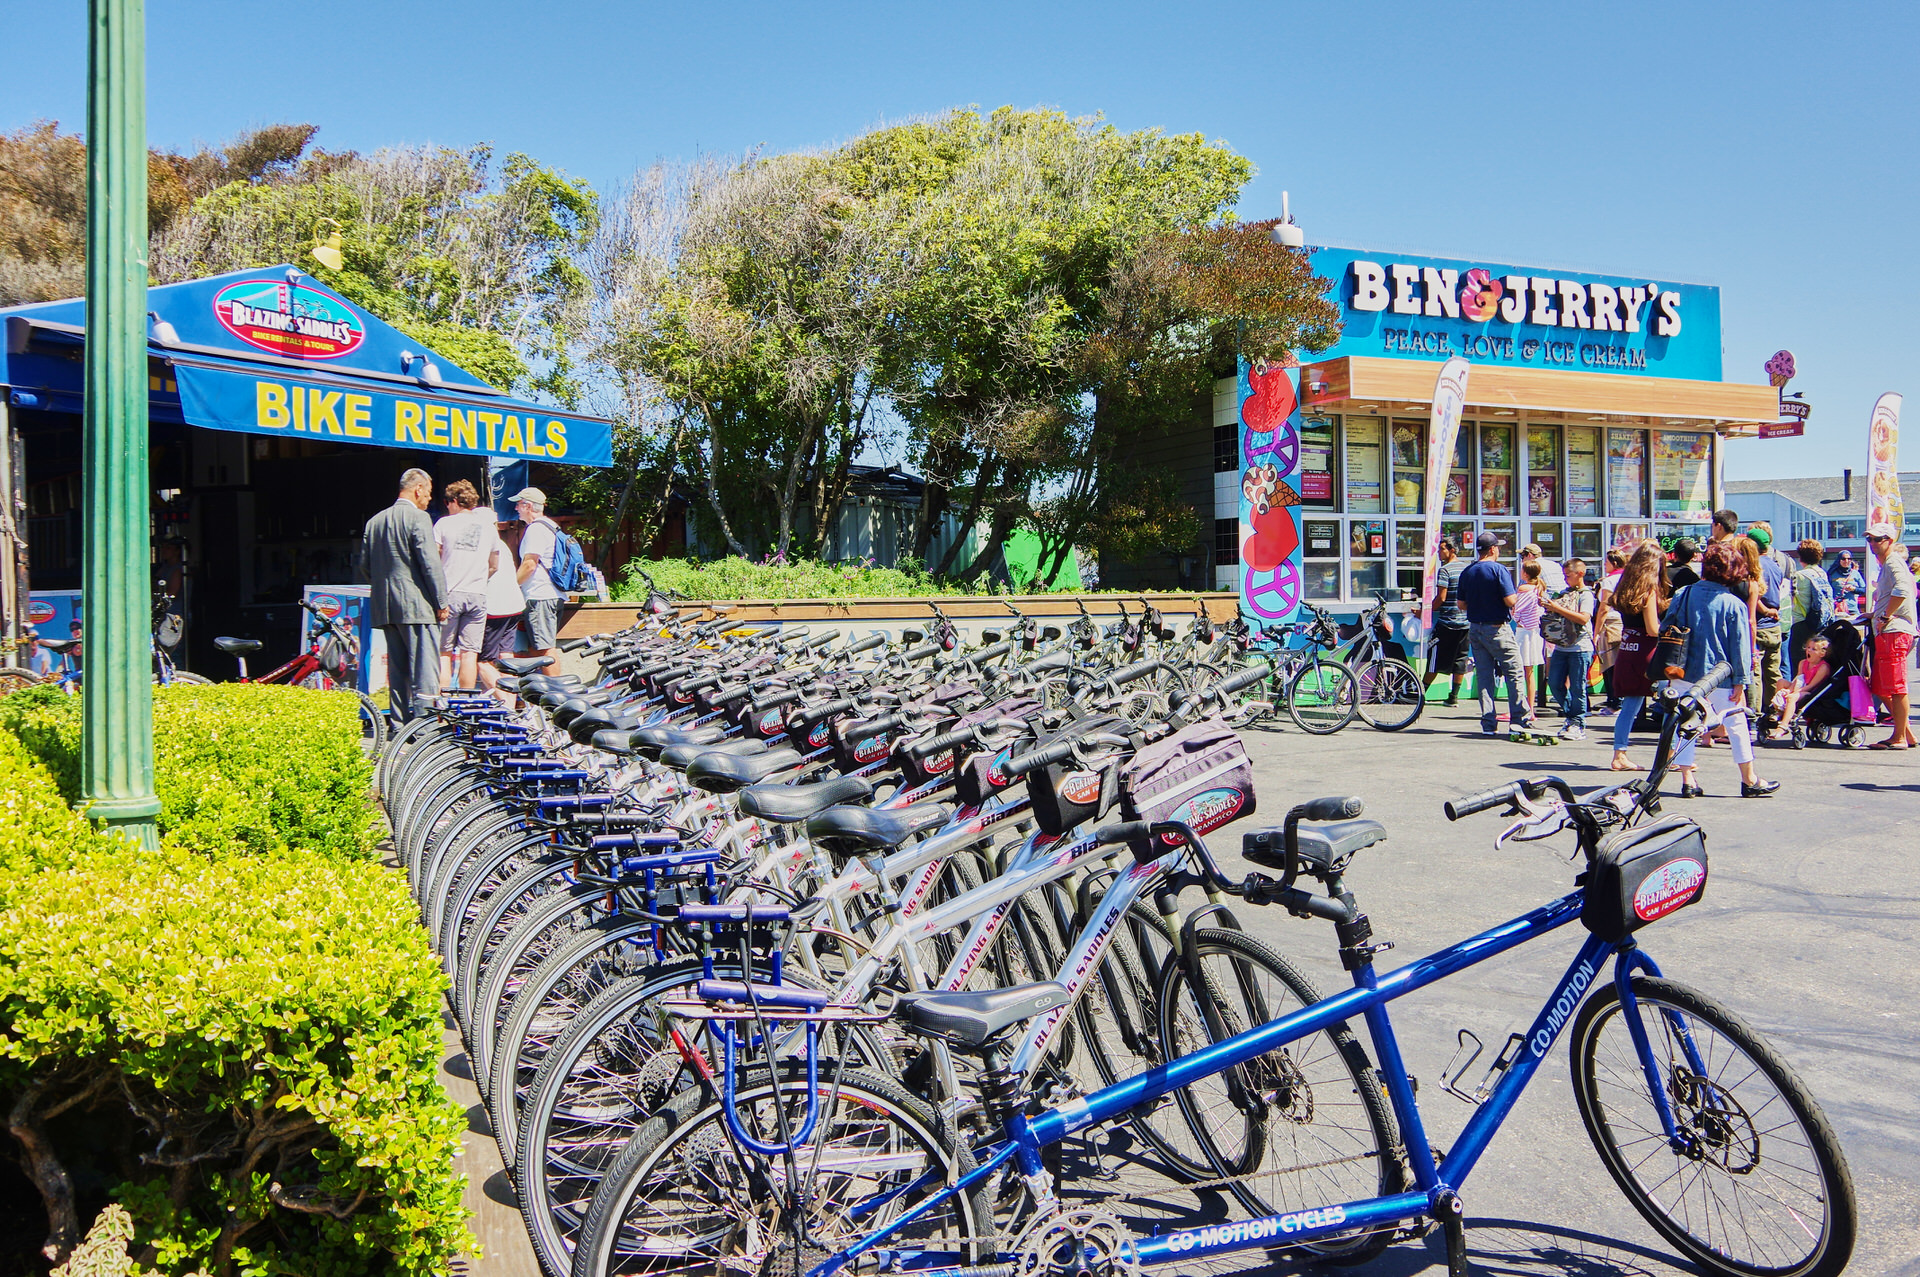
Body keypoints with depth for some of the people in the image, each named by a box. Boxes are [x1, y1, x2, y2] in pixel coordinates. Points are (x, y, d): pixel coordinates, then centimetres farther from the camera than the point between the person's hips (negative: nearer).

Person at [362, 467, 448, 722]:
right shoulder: (418, 518, -9)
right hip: (417, 605, -8)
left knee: (397, 670, 13)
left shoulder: (375, 521, 15)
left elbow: (365, 564, 17)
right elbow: (430, 563, -14)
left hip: (385, 606, 8)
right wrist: (441, 602, -9)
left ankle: (400, 724, 15)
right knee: (425, 669, -6)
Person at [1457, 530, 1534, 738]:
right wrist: (1518, 594, 4)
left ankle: (1488, 724, 6)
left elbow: (1462, 604, 11)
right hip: (1497, 629, -6)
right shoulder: (1498, 570, -12)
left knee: (1483, 676, 7)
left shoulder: (1467, 572, 7)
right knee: (1514, 674, 2)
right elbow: (1510, 600, -18)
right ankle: (1520, 720, 2)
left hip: (1475, 629, 6)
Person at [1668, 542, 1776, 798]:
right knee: (1736, 725, 10)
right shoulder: (1734, 605, -9)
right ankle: (1749, 781, 20)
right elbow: (1740, 645, -7)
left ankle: (1687, 781, 10)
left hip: (1685, 674, 3)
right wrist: (1740, 681, -2)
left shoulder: (1683, 595, 0)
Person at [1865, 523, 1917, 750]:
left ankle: (1900, 738, -4)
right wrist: (1875, 614, 24)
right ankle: (1906, 732, 16)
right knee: (1880, 687, 10)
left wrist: (1885, 617, -20)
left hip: (1895, 631, -11)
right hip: (1885, 632, 11)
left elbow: (1902, 590, -26)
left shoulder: (1894, 562, -8)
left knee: (1895, 686, -8)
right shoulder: (1885, 565, 23)